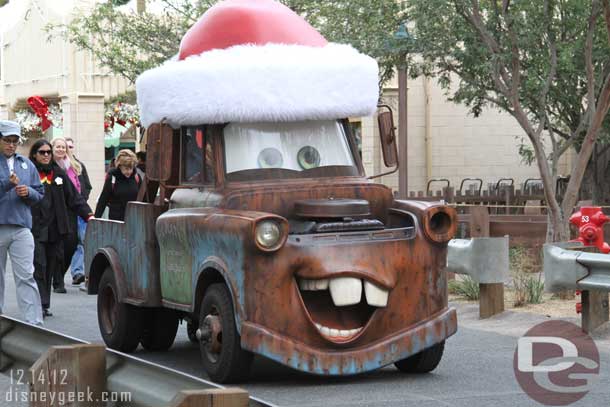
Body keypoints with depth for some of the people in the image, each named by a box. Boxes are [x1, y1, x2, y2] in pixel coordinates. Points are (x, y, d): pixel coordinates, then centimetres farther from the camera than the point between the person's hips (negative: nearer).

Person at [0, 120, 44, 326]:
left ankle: (35, 322, -11)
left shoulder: (26, 164, 14)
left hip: (21, 226, 2)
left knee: (26, 276, -6)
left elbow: (40, 193, 17)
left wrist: (28, 192, -3)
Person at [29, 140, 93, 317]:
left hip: (55, 229, 5)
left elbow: (73, 196, 11)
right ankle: (41, 304, -6)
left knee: (51, 267, 8)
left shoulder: (59, 174, 12)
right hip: (35, 228, -5)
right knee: (39, 266, -9)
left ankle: (45, 305, 17)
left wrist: (87, 214, 2)